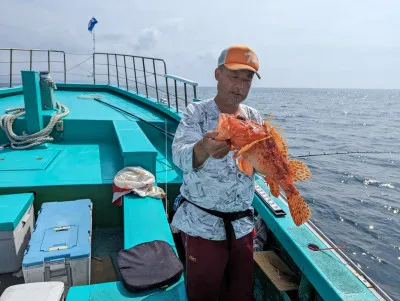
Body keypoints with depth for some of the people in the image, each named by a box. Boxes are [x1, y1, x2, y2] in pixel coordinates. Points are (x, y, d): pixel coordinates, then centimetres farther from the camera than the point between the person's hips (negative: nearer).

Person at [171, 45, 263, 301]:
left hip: (242, 223, 4)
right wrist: (203, 149, -49)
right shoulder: (197, 113, -10)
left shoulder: (254, 117, 3)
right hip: (202, 224, -4)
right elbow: (180, 156, -27)